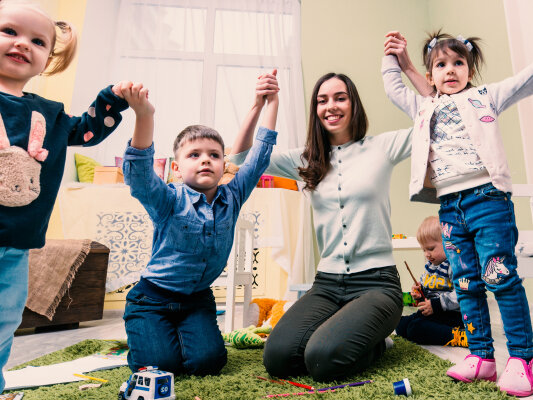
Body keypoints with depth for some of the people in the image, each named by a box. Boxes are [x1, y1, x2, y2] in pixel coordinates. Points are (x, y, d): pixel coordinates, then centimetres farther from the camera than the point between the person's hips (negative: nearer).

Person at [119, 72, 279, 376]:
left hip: (198, 299, 3)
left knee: (207, 360, -13)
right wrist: (144, 116, -48)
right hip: (153, 296, -2)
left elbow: (260, 156, -3)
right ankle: (143, 334, 18)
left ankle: (182, 332, 19)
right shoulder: (169, 201, -15)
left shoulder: (232, 198, -5)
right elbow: (138, 171, -33)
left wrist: (271, 102, -3)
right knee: (161, 363, -16)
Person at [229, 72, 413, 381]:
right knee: (277, 356, -19)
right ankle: (338, 329, 10)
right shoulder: (306, 161, 10)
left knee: (323, 358, -25)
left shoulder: (382, 147, 4)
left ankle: (376, 341, 8)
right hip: (327, 283, 3)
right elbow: (241, 157, 6)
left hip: (376, 282, -2)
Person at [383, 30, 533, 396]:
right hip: (450, 205, 4)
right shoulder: (425, 108, 22)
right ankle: (482, 355, 16)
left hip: (487, 197, -4)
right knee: (466, 284, 6)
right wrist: (392, 57, 32)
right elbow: (394, 89, 34)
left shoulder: (484, 97, 13)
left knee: (501, 277, -7)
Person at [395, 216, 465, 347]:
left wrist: (436, 305, -25)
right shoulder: (429, 265, 12)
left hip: (451, 315, -9)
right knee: (400, 325, 3)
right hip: (431, 311, 9)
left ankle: (458, 336, -22)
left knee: (415, 328, -27)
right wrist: (419, 292, 4)